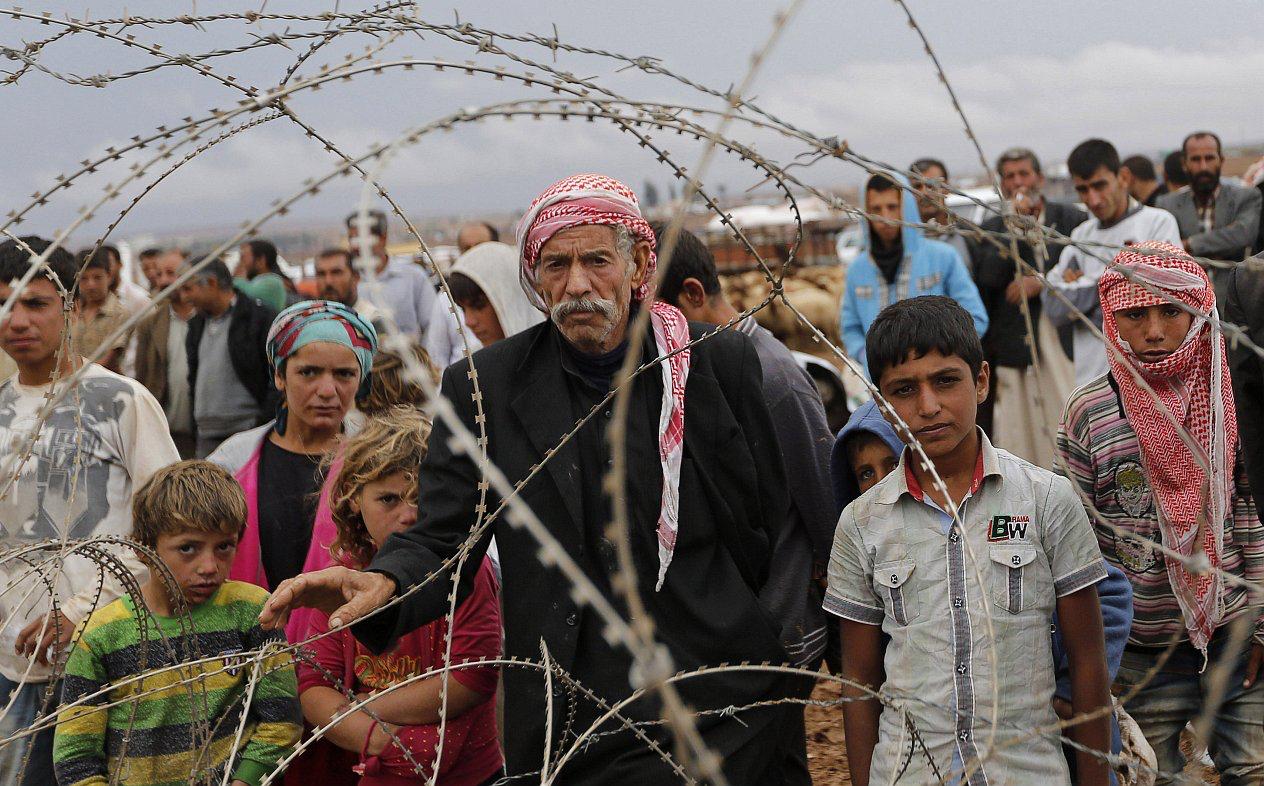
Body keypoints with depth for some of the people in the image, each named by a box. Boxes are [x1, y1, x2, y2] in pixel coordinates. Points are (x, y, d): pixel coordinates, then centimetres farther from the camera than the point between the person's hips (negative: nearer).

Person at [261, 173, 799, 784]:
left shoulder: (722, 364, 0)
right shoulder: (484, 387, 0)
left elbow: (774, 529, 6)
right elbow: (441, 540, -4)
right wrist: (383, 585, -26)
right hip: (570, 730, 1)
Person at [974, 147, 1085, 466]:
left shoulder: (1071, 219, 7)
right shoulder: (993, 229, 11)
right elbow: (987, 278, -4)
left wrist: (1042, 282, -7)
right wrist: (1013, 227, -6)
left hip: (1066, 341, -1)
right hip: (1017, 346, 1)